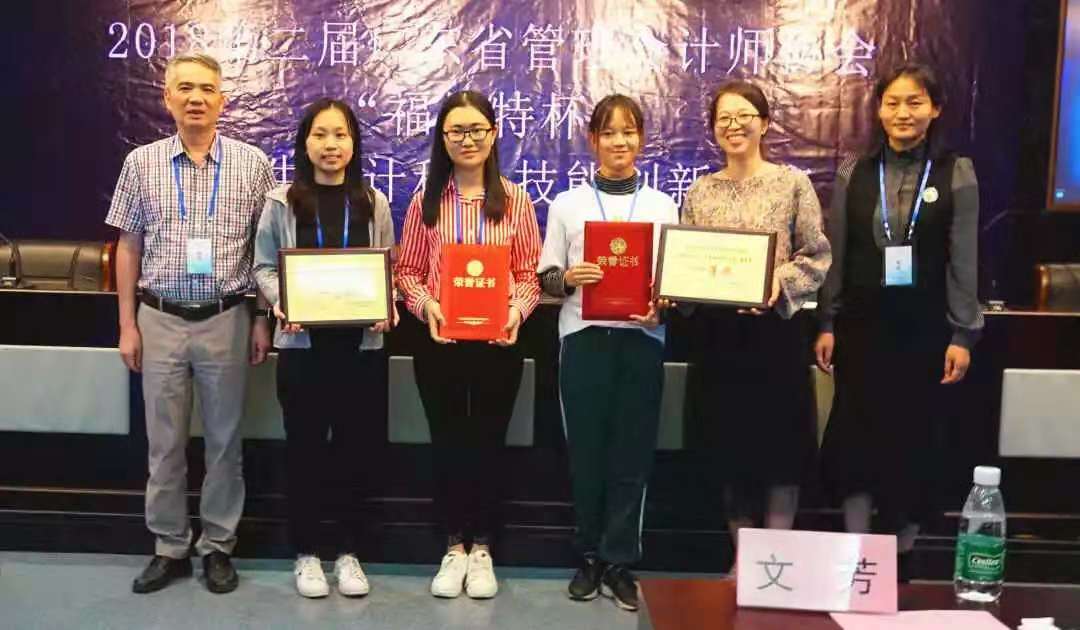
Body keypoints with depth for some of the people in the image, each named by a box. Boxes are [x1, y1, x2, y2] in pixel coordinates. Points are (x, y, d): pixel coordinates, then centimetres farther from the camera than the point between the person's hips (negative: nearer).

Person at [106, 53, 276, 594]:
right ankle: (169, 547, 23)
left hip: (226, 320, -1)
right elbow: (129, 247, 7)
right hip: (160, 320, 1)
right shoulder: (142, 163, 3)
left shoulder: (252, 163, 0)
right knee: (164, 442, 9)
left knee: (224, 440, 8)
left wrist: (264, 320, 0)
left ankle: (218, 546, 22)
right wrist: (127, 323, 3)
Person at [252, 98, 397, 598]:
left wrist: (387, 308, -11)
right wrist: (281, 303, -16)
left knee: (356, 444, 7)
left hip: (361, 341, 2)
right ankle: (306, 553, 21)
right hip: (302, 341, -1)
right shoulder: (282, 201, 2)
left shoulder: (373, 202, 7)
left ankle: (347, 552, 22)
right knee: (305, 445, 7)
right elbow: (264, 266, 3)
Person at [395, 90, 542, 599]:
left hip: (497, 341, 0)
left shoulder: (515, 200, 2)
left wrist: (518, 309, -16)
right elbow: (407, 270, 3)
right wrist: (425, 304, -15)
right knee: (447, 442, 10)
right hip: (440, 340, 1)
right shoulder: (427, 200, 3)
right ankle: (453, 548, 24)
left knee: (488, 443, 9)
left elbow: (528, 272, 2)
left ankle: (481, 549, 24)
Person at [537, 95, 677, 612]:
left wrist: (663, 306, -12)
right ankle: (589, 556, 20)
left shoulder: (663, 206, 8)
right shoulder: (567, 203, 6)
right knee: (586, 449, 6)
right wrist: (568, 279, -16)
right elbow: (546, 277, 6)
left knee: (632, 452, 4)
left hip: (642, 338, 1)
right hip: (584, 336, 0)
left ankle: (619, 562, 15)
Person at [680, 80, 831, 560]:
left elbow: (817, 257, -2)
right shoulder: (699, 191, 8)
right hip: (717, 332, 3)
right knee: (729, 446, 9)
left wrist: (780, 282, -19)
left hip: (775, 328, -3)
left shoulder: (793, 183, 0)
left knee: (779, 444, 3)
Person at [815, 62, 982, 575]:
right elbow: (836, 255, 5)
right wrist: (826, 324, 2)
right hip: (862, 325, 1)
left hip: (925, 329, -1)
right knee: (855, 436, 1)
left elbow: (963, 261, -2)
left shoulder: (956, 174, 0)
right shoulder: (854, 172, 4)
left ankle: (901, 555, 21)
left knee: (914, 441, 6)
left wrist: (962, 335, -6)